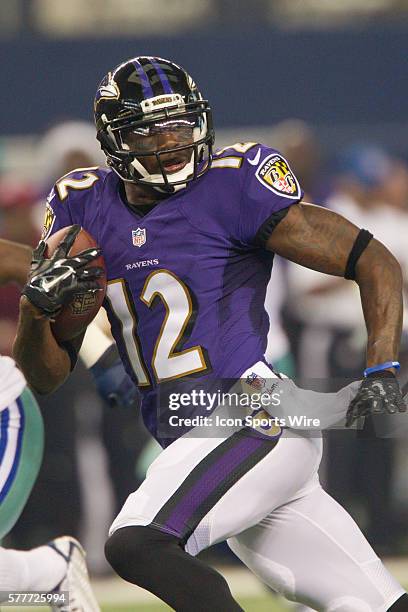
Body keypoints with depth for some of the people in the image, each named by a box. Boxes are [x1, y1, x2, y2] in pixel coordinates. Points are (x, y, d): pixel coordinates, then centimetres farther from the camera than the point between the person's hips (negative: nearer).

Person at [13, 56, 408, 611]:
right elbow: (46, 375, 13)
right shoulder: (83, 208, 10)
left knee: (136, 544, -27)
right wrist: (36, 307, -8)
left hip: (258, 420, -6)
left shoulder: (233, 186, -8)